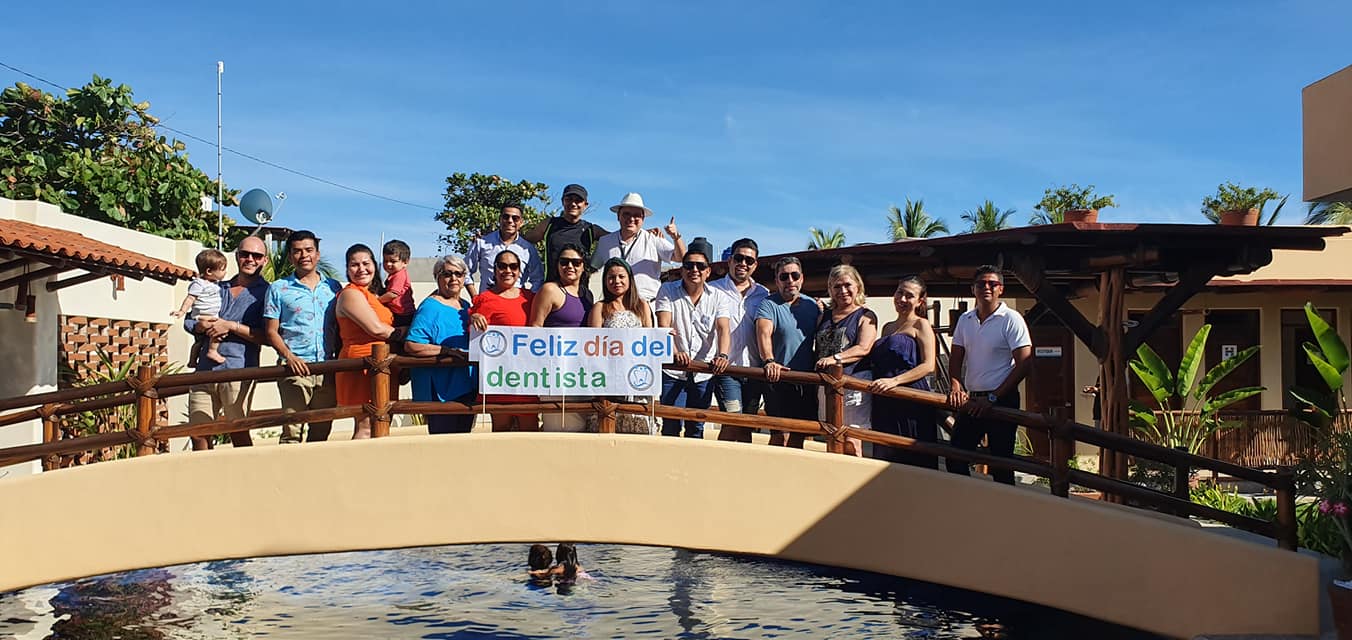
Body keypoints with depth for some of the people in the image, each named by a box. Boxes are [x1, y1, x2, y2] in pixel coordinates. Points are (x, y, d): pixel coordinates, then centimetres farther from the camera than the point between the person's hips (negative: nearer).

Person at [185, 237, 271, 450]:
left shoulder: (266, 292, 6)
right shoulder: (217, 288, 23)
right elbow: (188, 322, 20)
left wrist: (231, 326, -11)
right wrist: (202, 326, -2)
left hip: (238, 370, -5)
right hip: (205, 369, 5)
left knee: (238, 432, -7)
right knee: (198, 434, 5)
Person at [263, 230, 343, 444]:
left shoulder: (333, 287, 14)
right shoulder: (278, 289, 7)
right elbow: (271, 332, 3)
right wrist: (290, 357, -13)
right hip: (295, 369, -3)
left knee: (322, 430, 8)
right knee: (291, 431, -8)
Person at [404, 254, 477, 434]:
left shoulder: (466, 306, 15)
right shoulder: (430, 307, -10)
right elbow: (411, 346, -20)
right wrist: (449, 350, -23)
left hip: (467, 388, 8)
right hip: (440, 391, -8)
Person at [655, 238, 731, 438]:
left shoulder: (719, 298, 4)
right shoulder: (668, 291, 0)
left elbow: (723, 329, -11)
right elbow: (663, 326, -12)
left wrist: (722, 355, -32)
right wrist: (675, 352, -31)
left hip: (704, 374, 2)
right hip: (673, 372, -2)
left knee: (696, 428, 10)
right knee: (671, 426, -7)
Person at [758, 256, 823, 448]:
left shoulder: (813, 305, 11)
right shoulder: (769, 305, -5)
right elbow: (764, 333, -23)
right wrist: (769, 360, -39)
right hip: (779, 379, -5)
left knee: (799, 436, 10)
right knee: (781, 435, -12)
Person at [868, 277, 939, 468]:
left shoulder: (921, 325, 0)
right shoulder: (887, 327, 21)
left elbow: (928, 366, -11)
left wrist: (895, 380, -21)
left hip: (911, 400, -7)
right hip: (884, 402, 7)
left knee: (913, 459, -6)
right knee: (885, 456, 7)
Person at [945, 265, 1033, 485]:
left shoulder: (1011, 319, -8)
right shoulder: (965, 320, 9)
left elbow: (1024, 364, -12)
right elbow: (956, 359, 15)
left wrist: (992, 397, -15)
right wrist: (955, 385, -6)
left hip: (1002, 401, -5)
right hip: (971, 401, 6)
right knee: (954, 459, 5)